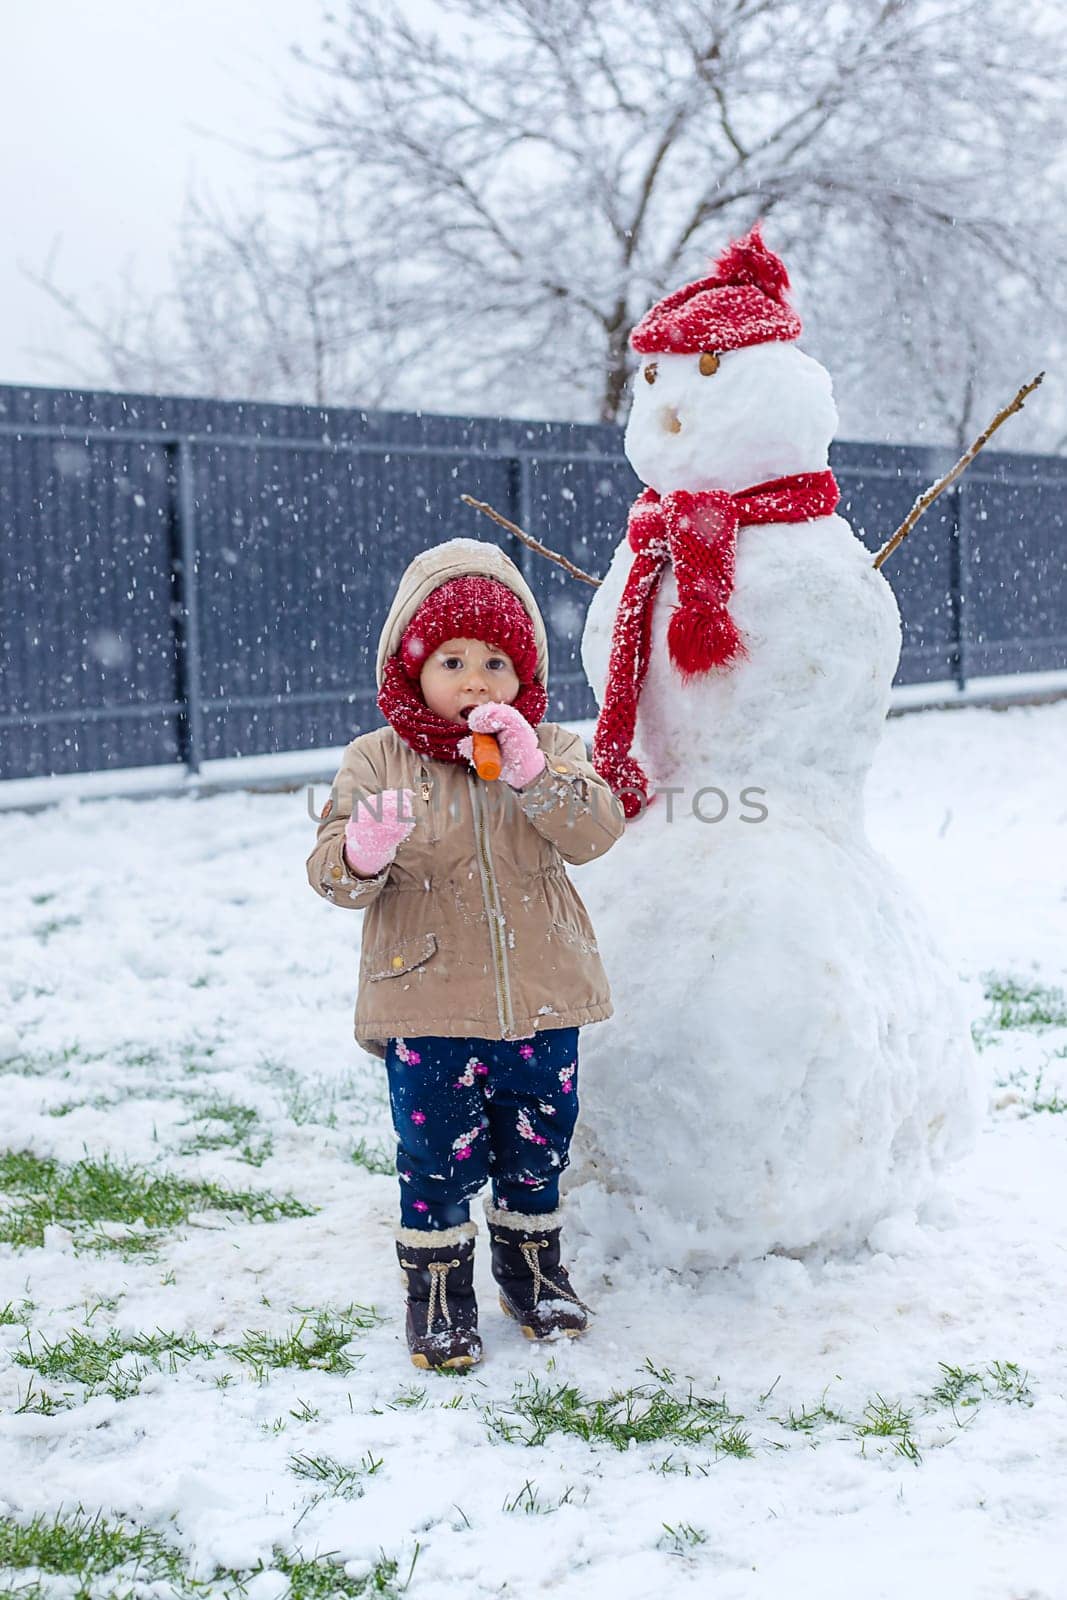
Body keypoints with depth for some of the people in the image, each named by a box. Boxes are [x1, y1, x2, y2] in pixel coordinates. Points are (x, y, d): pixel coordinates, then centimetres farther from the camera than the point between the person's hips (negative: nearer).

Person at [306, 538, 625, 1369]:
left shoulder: (550, 749, 1)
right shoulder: (377, 762, -4)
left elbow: (597, 831, -15)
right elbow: (332, 872, -8)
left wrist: (529, 771, -28)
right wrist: (363, 852, -32)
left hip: (540, 997, 2)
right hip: (429, 1003, -2)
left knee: (538, 1148, 16)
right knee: (439, 1155, 4)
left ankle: (532, 1265, 37)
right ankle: (437, 1291, 22)